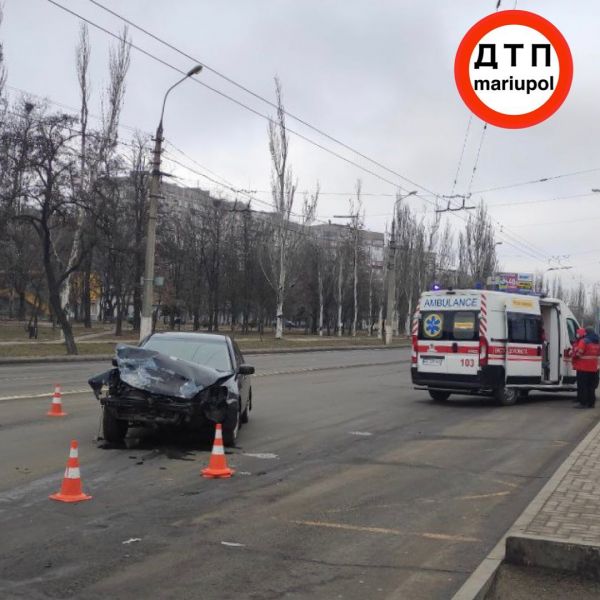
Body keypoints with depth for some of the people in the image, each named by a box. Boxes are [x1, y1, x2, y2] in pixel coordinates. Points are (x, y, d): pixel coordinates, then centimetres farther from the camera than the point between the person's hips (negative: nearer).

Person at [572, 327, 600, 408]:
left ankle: (583, 403, -3)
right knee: (591, 386, 13)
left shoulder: (583, 341, -13)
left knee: (582, 386, -1)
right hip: (593, 368, 7)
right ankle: (591, 403, 15)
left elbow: (577, 353, -17)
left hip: (583, 368, -7)